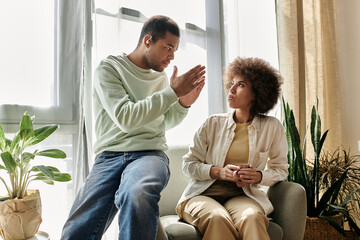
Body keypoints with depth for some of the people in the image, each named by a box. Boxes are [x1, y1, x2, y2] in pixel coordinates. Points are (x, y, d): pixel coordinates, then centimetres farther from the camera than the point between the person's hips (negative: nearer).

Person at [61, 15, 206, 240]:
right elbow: (125, 118, -14)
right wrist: (173, 92, -11)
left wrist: (183, 104, 7)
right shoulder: (109, 68, 1)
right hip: (110, 155, -1)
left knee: (137, 193, -35)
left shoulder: (161, 77, 16)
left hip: (150, 153, 2)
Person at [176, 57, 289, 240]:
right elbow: (188, 164, 6)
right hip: (203, 194, 0)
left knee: (252, 217, -35)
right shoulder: (213, 124, 5)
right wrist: (219, 172, -12)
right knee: (218, 218, -35)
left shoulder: (272, 127, 6)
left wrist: (259, 176, -8)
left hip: (242, 195, 1)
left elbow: (281, 169, 14)